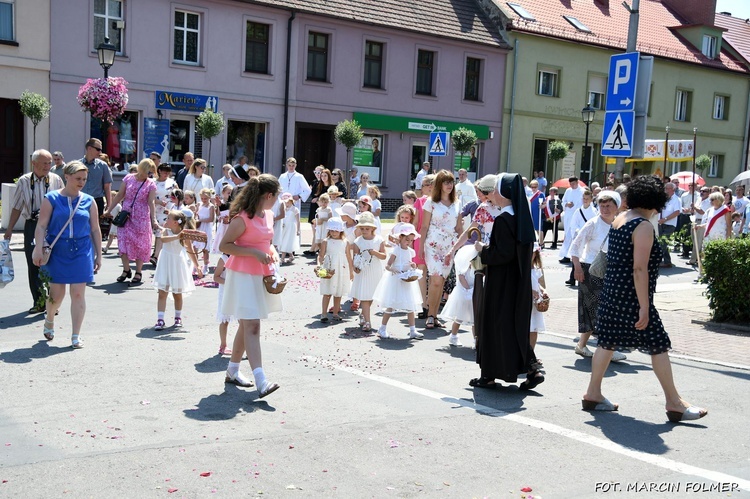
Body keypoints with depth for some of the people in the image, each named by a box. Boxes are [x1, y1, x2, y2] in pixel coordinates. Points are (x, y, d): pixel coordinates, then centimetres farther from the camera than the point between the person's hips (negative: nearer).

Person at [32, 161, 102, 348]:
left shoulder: (88, 201, 6)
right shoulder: (52, 198, -1)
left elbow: (95, 230, 9)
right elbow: (41, 226, -3)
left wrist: (98, 254, 8)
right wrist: (38, 249, -13)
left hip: (82, 251, 2)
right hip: (57, 250, -1)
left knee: (78, 294, -1)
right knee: (56, 294, 3)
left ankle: (76, 336, 7)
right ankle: (49, 319, 36)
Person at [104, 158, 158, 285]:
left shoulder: (151, 184, -2)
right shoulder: (128, 178, 2)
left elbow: (151, 203, -10)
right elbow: (120, 195, 8)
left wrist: (154, 219, -22)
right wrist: (109, 210, 7)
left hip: (141, 218, -2)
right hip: (126, 216, 2)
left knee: (140, 244, 2)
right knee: (123, 241, -2)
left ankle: (138, 272, 11)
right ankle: (126, 270, 12)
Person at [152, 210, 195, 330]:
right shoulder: (166, 231, -8)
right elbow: (163, 239, -32)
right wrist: (176, 237, -43)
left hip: (178, 266, -1)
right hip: (166, 265, 1)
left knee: (177, 294, 11)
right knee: (162, 293, -3)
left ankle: (178, 318, 27)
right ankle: (160, 320, -3)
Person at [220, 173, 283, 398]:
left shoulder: (268, 216, 8)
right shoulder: (243, 218, -17)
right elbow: (224, 246, -17)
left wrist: (272, 251, 2)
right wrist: (255, 253, -23)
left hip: (261, 275, 9)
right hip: (243, 276, -8)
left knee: (247, 325, 15)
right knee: (252, 326, -14)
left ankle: (233, 371, 29)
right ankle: (261, 381, -19)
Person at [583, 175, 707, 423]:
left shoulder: (619, 219, 10)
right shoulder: (643, 226, -16)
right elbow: (639, 269, -21)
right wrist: (644, 307, -19)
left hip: (611, 291, 9)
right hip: (631, 297, -9)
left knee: (608, 341, 13)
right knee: (658, 345, 1)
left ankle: (593, 394, 18)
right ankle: (674, 403, 8)